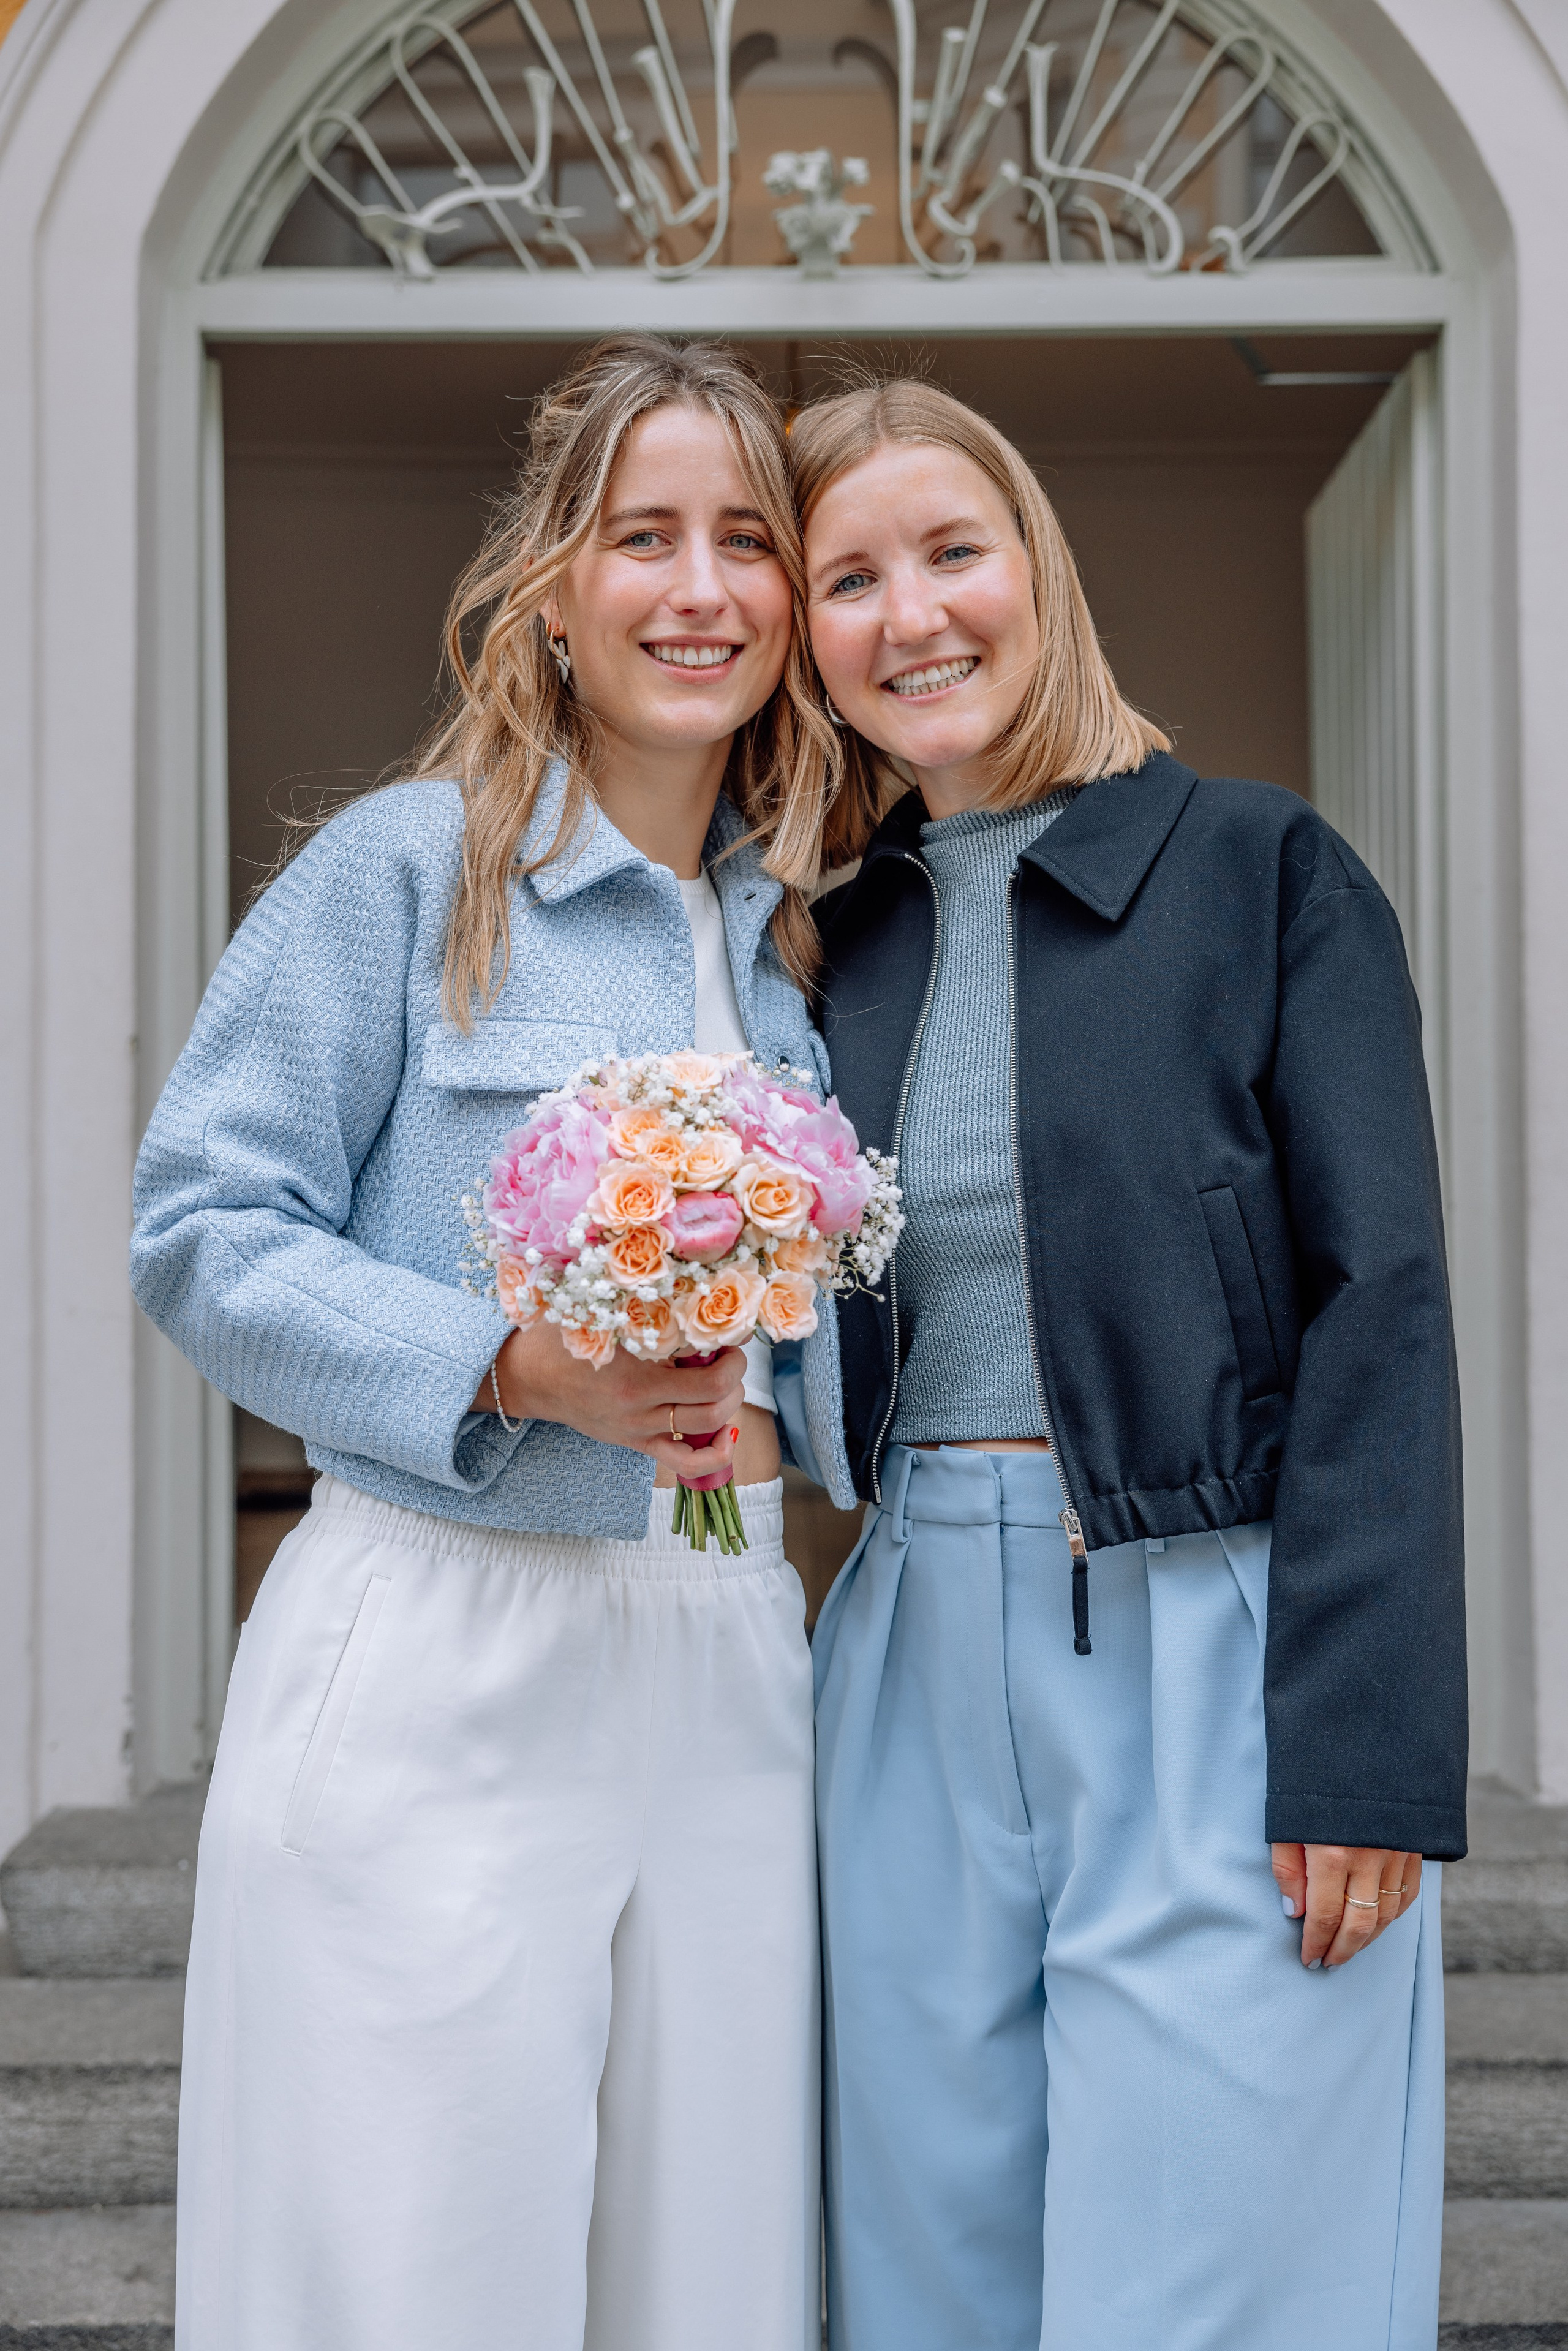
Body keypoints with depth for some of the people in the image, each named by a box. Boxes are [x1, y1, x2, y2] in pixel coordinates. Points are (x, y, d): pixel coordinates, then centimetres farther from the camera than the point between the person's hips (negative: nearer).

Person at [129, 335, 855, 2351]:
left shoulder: (804, 935, 12)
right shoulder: (407, 867, -4)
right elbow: (201, 1233, -8)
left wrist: (771, 1397, -1)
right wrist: (519, 1369, -19)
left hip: (725, 1659, 5)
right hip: (434, 1668, -5)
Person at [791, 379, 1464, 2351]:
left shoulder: (1262, 873, -2)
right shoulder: (842, 944, 11)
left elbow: (1379, 1306, -8)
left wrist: (1364, 1746, -15)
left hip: (1209, 1670, -4)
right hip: (918, 1675, 5)